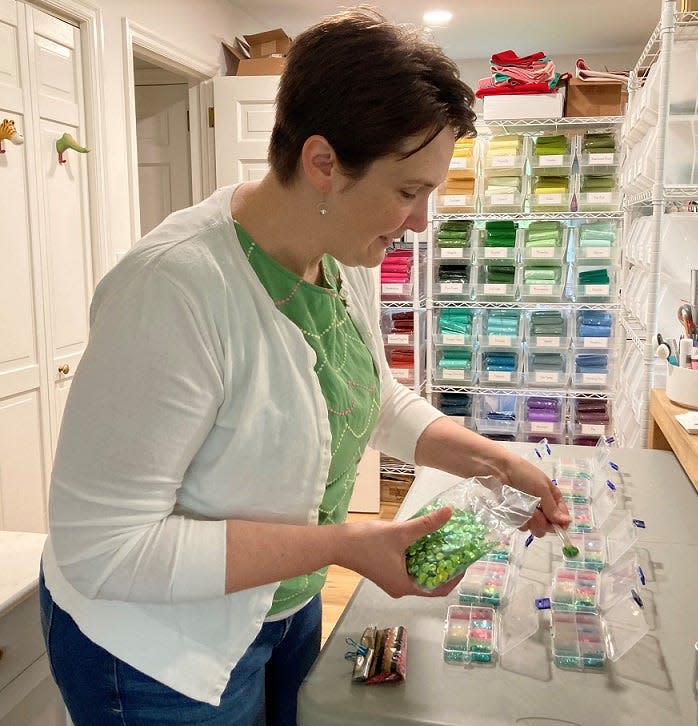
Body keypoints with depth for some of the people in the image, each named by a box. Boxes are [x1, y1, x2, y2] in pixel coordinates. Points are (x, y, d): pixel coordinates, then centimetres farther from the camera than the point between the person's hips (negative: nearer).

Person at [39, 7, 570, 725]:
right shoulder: (176, 288, -34)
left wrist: (497, 462, -3)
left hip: (285, 605, 7)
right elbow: (99, 548, -31)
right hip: (159, 655, -7)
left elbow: (378, 398, 9)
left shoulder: (346, 259, -8)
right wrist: (346, 546, -30)